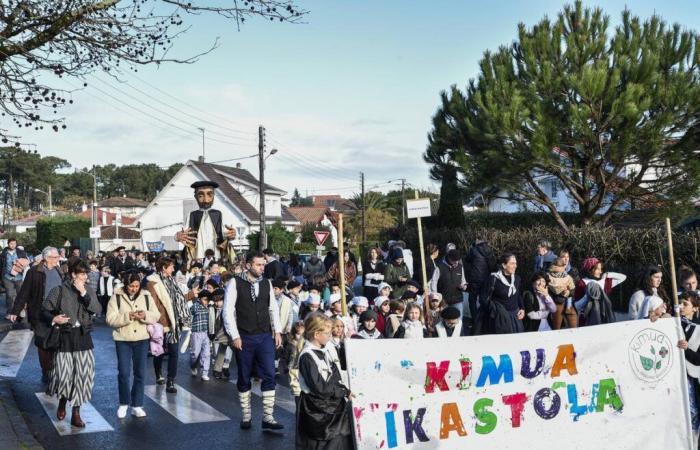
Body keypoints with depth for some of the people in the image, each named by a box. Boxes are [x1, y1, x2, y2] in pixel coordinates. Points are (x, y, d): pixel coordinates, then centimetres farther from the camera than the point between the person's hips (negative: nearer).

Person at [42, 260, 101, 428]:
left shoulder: (88, 290, 6)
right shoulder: (59, 290, -3)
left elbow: (98, 310, -8)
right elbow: (44, 310, 1)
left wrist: (83, 293, -14)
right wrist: (53, 319, -18)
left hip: (83, 335, 2)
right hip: (65, 336, -2)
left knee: (83, 375, 1)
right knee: (63, 374, -4)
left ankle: (76, 414, 13)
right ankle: (62, 401, 30)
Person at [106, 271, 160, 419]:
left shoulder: (146, 296, 3)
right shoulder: (116, 297, -5)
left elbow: (156, 316, 2)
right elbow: (111, 319, -12)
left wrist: (145, 316, -18)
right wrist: (128, 316, -25)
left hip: (142, 340, 2)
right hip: (123, 340, -2)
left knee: (140, 373, 5)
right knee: (124, 373, -2)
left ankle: (137, 405, 16)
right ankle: (123, 403, 18)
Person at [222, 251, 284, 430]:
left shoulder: (267, 283, 6)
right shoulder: (235, 283, -6)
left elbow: (273, 308, 12)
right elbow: (228, 311, -8)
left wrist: (277, 331, 4)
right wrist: (234, 336, -12)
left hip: (265, 337, 3)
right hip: (244, 338, -3)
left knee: (269, 376, -3)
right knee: (244, 378, 9)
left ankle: (268, 417, 3)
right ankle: (246, 416, 22)